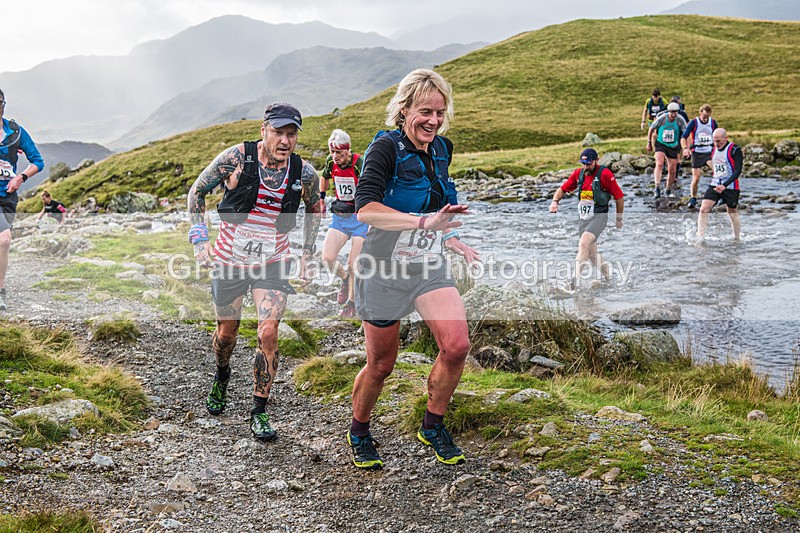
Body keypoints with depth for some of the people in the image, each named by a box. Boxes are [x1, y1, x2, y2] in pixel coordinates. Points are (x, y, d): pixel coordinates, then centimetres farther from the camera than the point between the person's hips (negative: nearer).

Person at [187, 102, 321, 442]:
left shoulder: (304, 173, -9)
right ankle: (221, 376, 50)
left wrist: (307, 252, 8)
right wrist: (199, 238, -8)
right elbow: (197, 190, -2)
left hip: (272, 262, 0)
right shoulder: (236, 158, -15)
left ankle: (259, 413, 2)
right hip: (228, 260, 0)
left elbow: (313, 209, 12)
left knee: (268, 333, -13)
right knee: (226, 331, 15)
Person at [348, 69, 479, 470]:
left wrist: (449, 239, 15)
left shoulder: (441, 149, 7)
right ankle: (359, 432, 33)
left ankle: (433, 427, 11)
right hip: (385, 268, -5)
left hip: (429, 266, 6)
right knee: (381, 364, 5)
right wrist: (424, 222, -38)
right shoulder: (387, 147, -15)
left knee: (457, 345, -12)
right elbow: (366, 209, -30)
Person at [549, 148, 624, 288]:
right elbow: (563, 189, 12)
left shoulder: (605, 174, -12)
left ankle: (576, 279, -29)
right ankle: (607, 276, 32)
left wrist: (619, 219, 3)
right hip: (583, 217, 6)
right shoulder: (578, 173, 5)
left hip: (598, 216, -6)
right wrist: (555, 201, -10)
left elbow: (619, 197, -6)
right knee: (591, 252, 12)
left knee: (584, 243, -26)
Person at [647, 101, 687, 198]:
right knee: (659, 164, -25)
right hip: (660, 144, -2)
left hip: (673, 147, 2)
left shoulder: (680, 120, -12)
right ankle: (657, 188, -31)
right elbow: (651, 129, 0)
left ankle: (669, 191, 26)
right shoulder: (661, 118, -14)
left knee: (672, 170, 6)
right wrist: (649, 143, 6)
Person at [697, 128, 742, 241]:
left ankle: (737, 238, 28)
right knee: (703, 209, -13)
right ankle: (700, 238, -12)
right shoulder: (714, 149, 9)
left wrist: (724, 185, -28)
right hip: (714, 185, 5)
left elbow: (738, 171, -18)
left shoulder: (735, 150, -11)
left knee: (733, 214, 9)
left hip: (730, 187, -5)